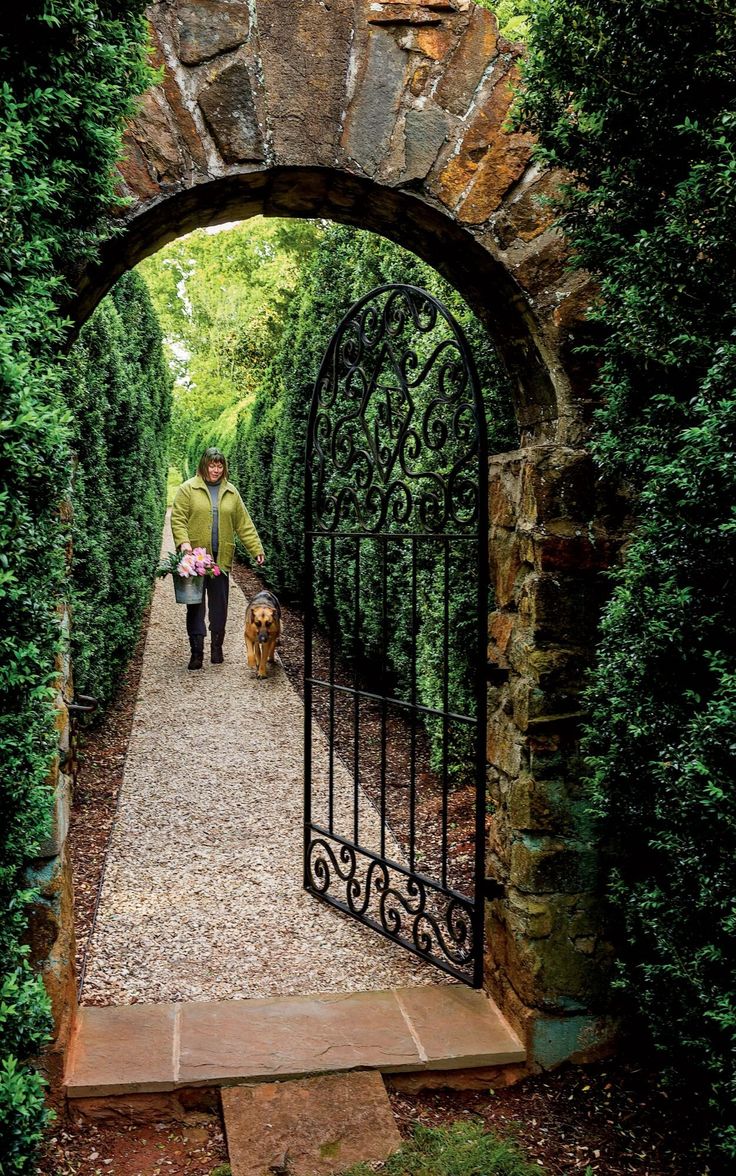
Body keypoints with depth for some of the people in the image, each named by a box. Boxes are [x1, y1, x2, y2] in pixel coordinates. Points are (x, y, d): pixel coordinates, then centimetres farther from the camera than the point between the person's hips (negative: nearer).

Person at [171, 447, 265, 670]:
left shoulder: (230, 492, 10)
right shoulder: (188, 489, 0)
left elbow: (244, 523, 11)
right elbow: (178, 519, -6)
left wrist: (256, 549, 5)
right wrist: (183, 542, -21)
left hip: (221, 558, 3)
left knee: (219, 604, 8)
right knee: (195, 604, 0)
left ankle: (217, 647, 22)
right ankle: (197, 650, 5)